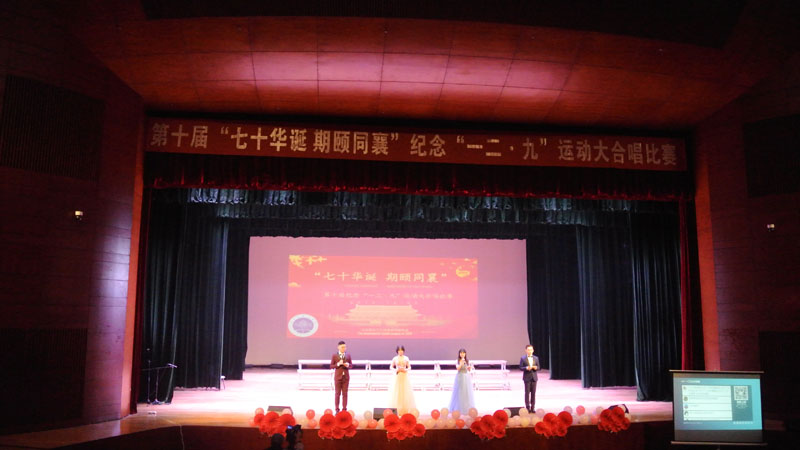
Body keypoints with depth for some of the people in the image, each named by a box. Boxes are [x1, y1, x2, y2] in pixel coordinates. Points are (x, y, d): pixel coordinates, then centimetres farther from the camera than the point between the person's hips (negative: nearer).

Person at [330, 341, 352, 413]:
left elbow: (351, 365, 9)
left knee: (345, 393, 3)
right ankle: (337, 409, 7)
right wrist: (338, 364, -17)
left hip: (346, 377, 2)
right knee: (337, 393, 2)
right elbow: (331, 366, -2)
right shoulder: (334, 356, 0)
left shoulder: (348, 355, 6)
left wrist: (347, 365, -12)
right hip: (338, 377, -2)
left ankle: (344, 409, 8)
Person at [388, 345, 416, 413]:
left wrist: (405, 370, -11)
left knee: (405, 392, -4)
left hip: (405, 376, 0)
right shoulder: (395, 358, 3)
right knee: (396, 392, -5)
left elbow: (409, 367, 9)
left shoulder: (406, 358, 4)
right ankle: (397, 411, -1)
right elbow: (391, 367, 9)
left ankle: (405, 410, 1)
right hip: (397, 376, 0)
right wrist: (395, 370, -9)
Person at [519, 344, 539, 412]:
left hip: (534, 377, 3)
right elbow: (520, 367, -5)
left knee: (533, 393, 4)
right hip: (527, 377, -3)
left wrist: (536, 368, -13)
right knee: (527, 392, -1)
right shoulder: (523, 358, -1)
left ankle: (532, 407, 10)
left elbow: (538, 367, 9)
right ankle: (527, 407, 4)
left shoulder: (536, 358, 9)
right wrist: (526, 368, -21)